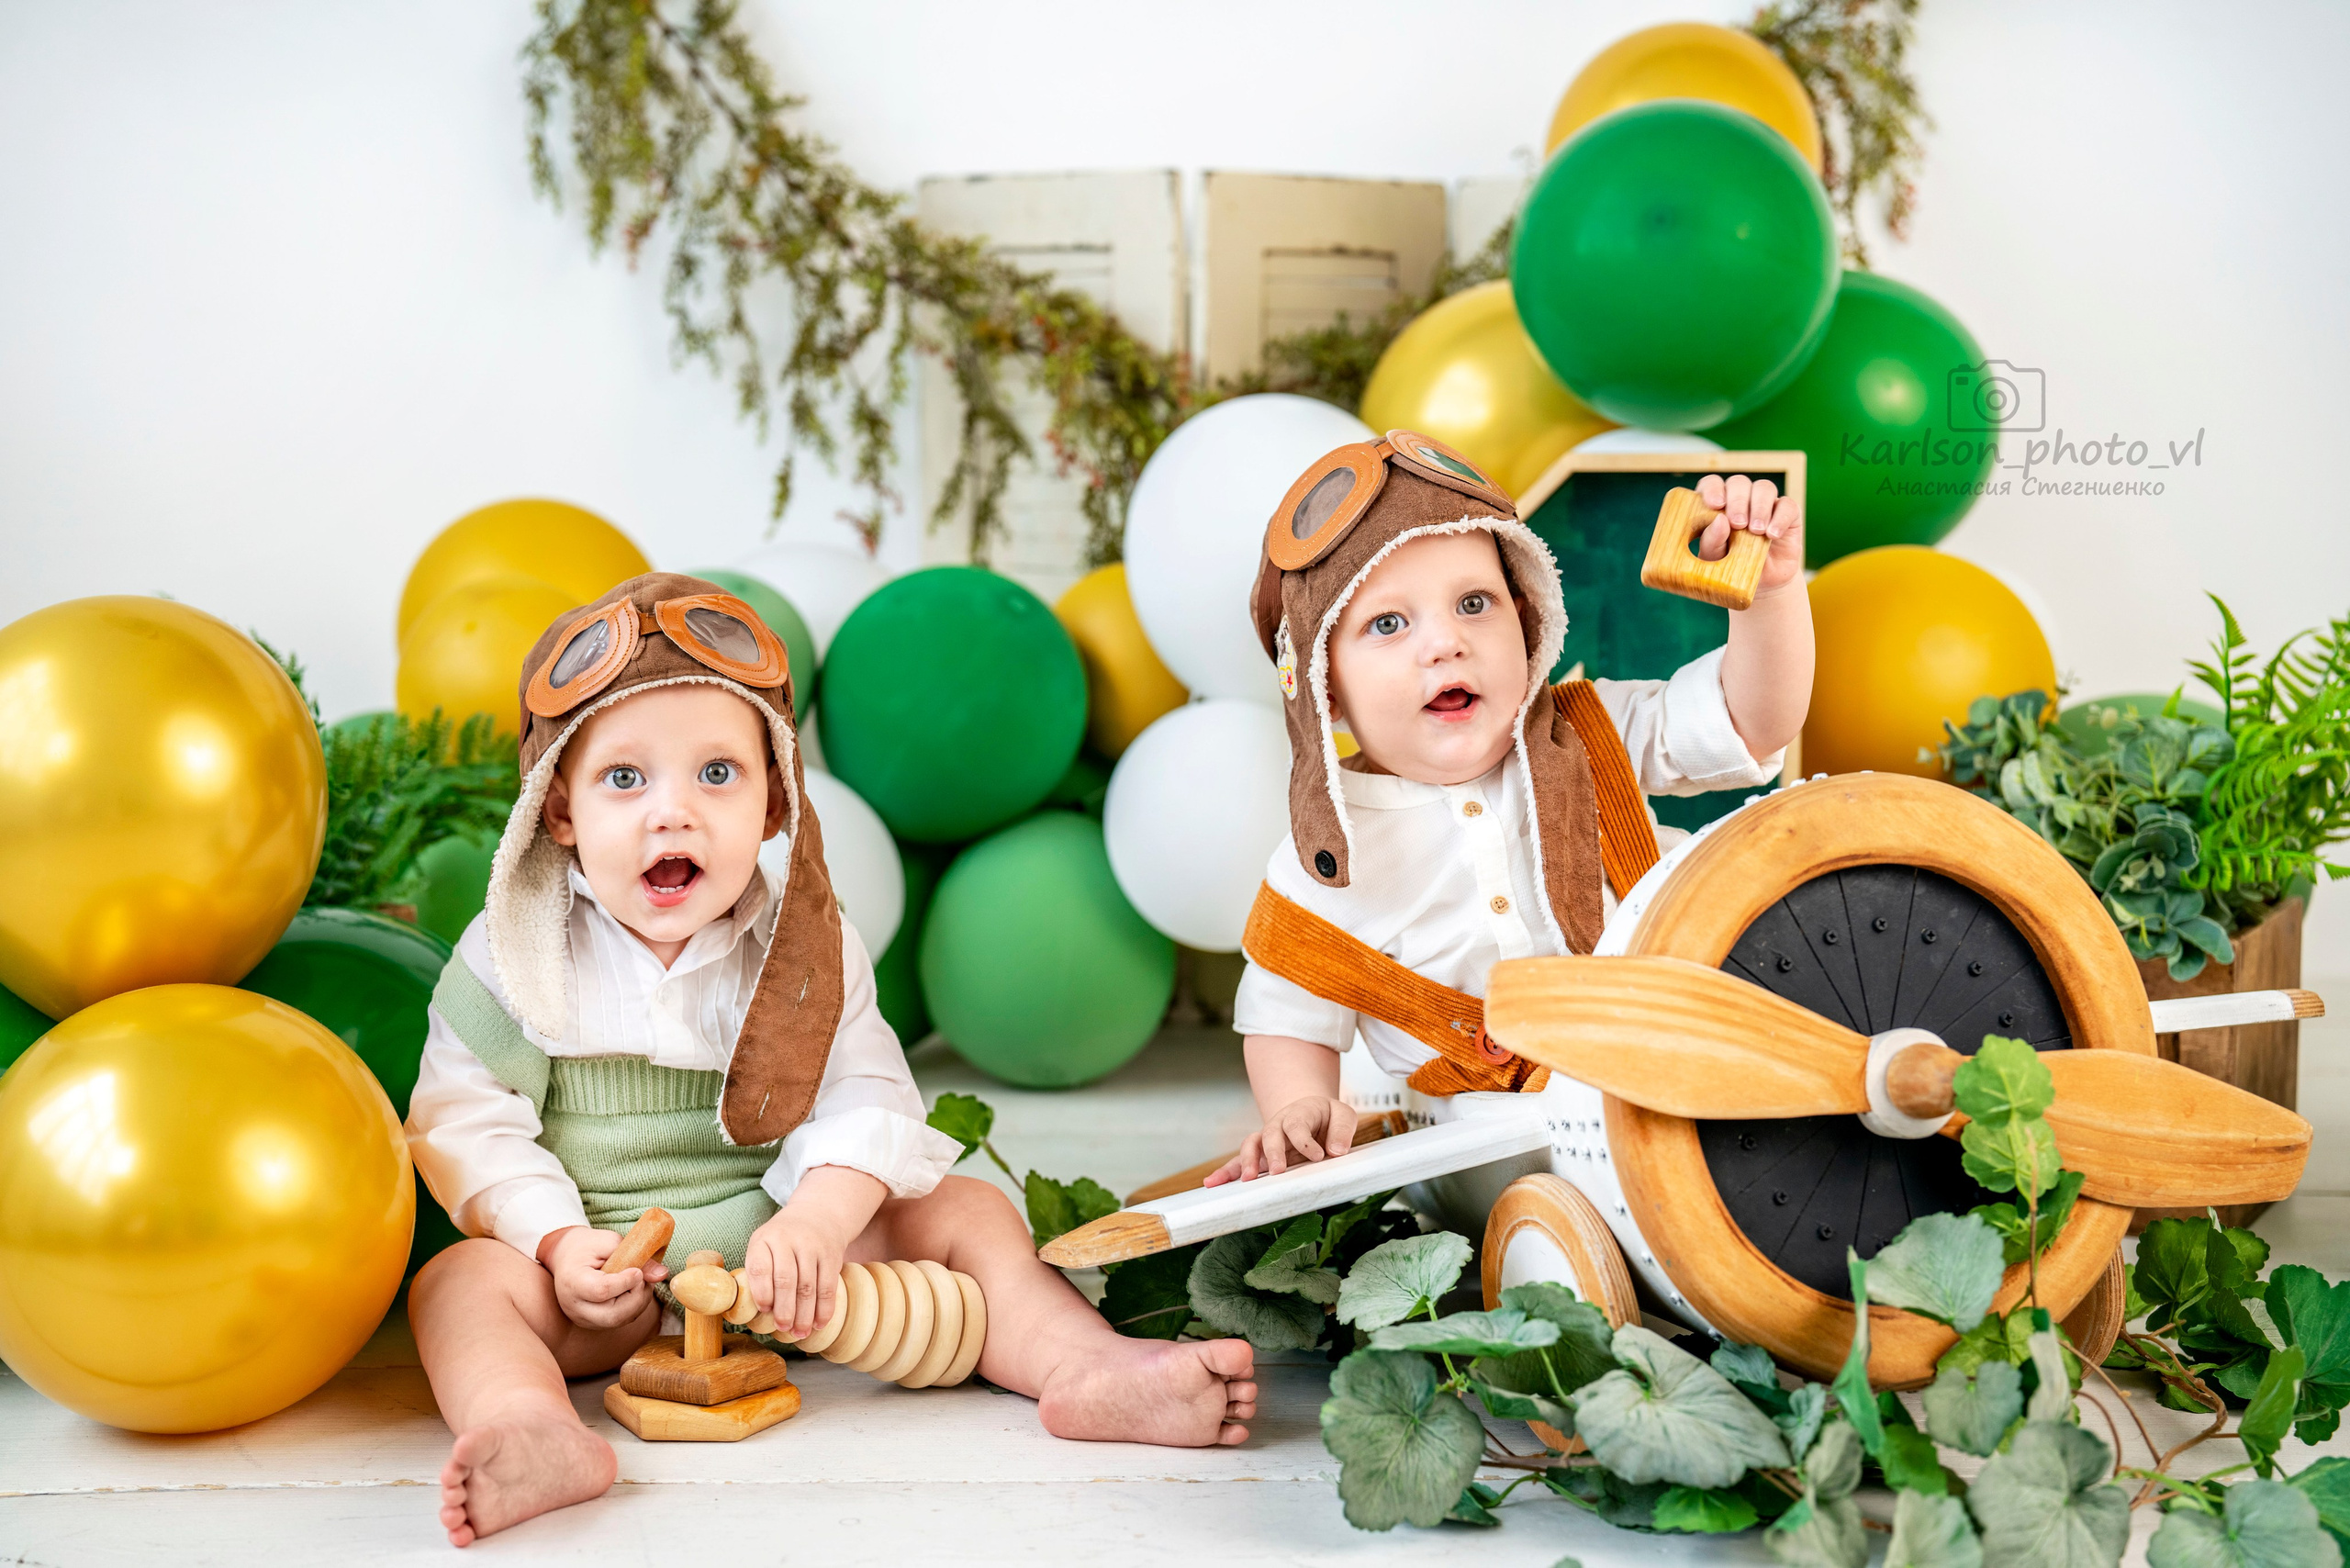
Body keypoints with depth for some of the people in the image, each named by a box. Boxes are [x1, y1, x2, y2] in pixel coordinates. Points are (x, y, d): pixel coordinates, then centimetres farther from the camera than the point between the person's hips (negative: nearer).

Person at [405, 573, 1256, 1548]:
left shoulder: (804, 948, 1)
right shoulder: (514, 953, -4)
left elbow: (866, 1106, -5)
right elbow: (468, 1126, -5)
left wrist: (816, 1223, -23)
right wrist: (561, 1242, -20)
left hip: (783, 1253, 2)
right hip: (607, 1280, -2)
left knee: (965, 1213, -9)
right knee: (464, 1282, -29)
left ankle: (1083, 1368, -23)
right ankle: (529, 1430, -56)